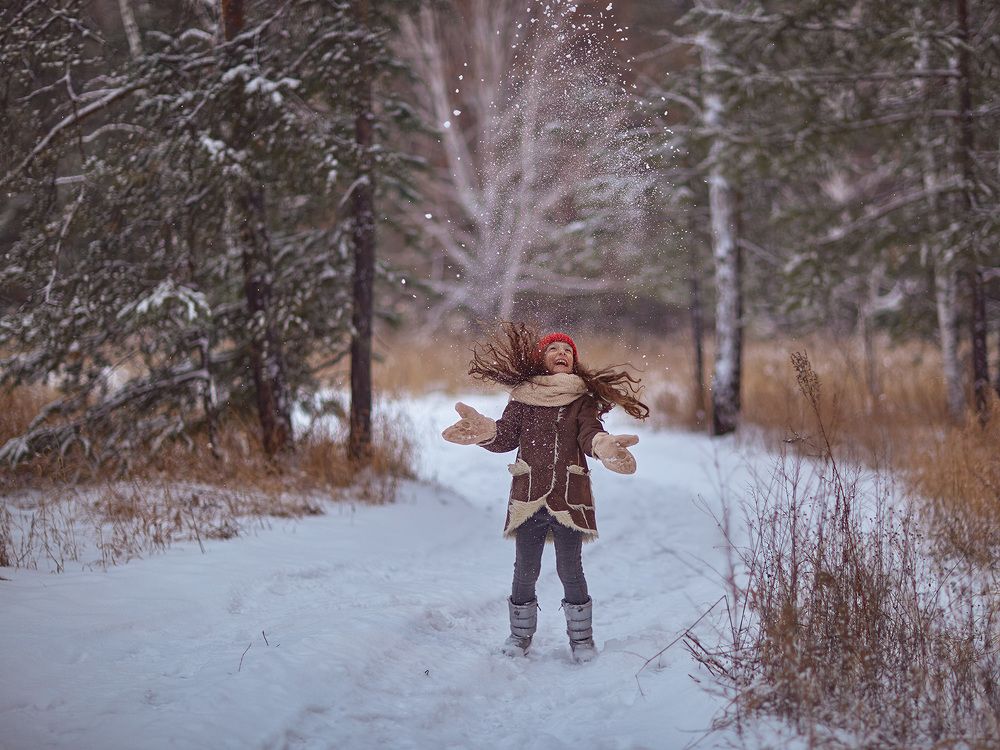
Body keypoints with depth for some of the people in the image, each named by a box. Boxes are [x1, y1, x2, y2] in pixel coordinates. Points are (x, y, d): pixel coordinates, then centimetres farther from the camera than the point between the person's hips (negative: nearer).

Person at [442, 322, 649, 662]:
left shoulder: (583, 398, 5)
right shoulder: (523, 395, 6)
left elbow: (589, 433, -11)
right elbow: (506, 437, -4)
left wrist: (602, 444, -37)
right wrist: (485, 432, -28)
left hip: (570, 497, -1)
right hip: (528, 494, 1)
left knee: (570, 570, 1)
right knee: (525, 570, 5)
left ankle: (581, 637, 14)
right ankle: (520, 633, 20)